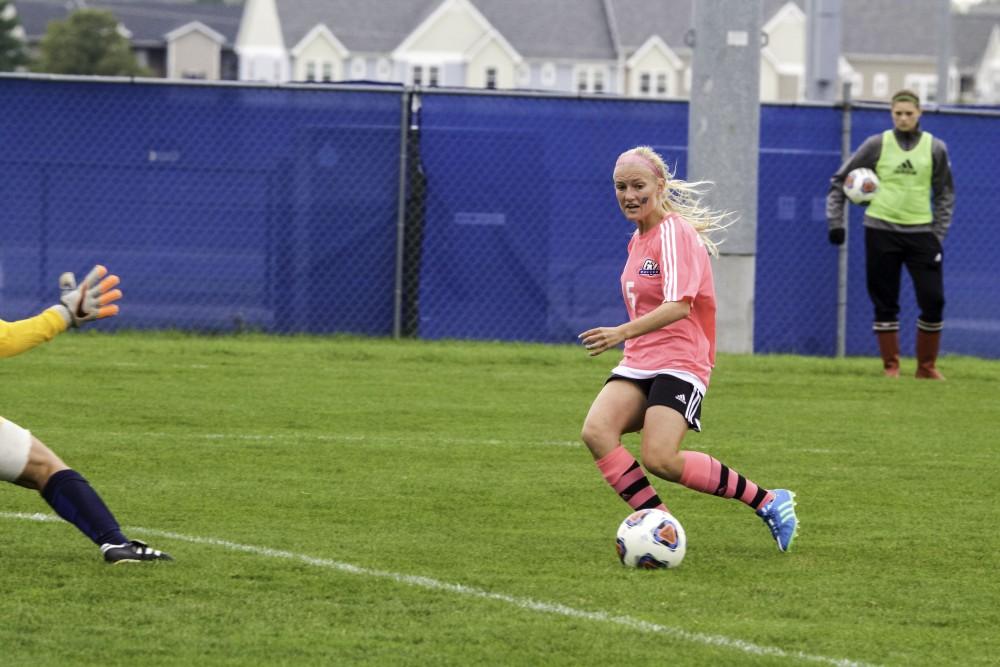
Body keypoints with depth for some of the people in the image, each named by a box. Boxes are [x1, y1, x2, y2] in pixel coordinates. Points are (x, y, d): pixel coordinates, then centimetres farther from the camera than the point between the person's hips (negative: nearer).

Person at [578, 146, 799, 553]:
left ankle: (767, 502, -6)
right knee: (596, 432, -20)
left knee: (660, 459, -25)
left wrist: (623, 333, -36)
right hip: (638, 365, 8)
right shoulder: (638, 239, 16)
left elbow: (679, 306, -26)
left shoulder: (675, 233, -12)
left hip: (679, 364, -8)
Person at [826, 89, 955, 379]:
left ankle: (927, 366, 9)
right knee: (885, 303, 1)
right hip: (881, 231, -1)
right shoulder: (877, 145, 2)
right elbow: (839, 181, 6)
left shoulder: (935, 148, 5)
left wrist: (939, 234, 1)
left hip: (921, 232, 1)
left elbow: (945, 194, 10)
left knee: (933, 300, -6)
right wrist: (834, 221, -2)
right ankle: (890, 366, 11)